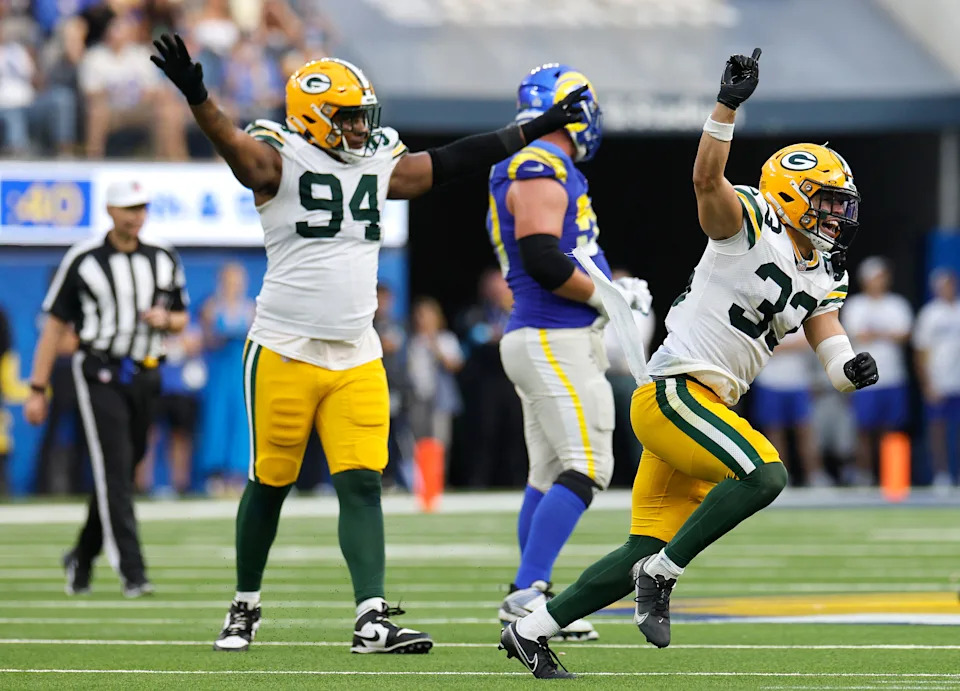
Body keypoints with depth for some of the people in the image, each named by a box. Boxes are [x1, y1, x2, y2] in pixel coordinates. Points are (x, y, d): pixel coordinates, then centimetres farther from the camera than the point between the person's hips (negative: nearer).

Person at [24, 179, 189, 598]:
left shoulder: (164, 261, 11)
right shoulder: (83, 261, -2)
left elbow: (181, 319, 21)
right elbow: (55, 325, 0)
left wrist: (166, 319, -5)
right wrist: (38, 389, -3)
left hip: (144, 375, 5)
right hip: (100, 374, -5)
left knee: (123, 471, 10)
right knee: (115, 471, -13)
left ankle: (82, 557, 29)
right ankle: (131, 570, -18)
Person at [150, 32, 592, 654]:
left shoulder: (380, 166, 11)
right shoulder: (280, 161, -7)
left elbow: (456, 160, 18)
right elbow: (231, 142, -25)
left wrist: (538, 128, 19)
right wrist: (196, 95, -46)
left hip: (357, 361, 4)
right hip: (285, 351, -4)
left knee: (362, 485, -5)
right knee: (271, 484, 6)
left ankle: (373, 619, -11)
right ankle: (245, 608, 24)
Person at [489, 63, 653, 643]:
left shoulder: (539, 172, 18)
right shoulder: (541, 172, -13)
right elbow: (543, 262, -23)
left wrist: (615, 289, 14)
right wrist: (606, 296, -12)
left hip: (545, 341, 10)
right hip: (556, 341, -10)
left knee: (551, 474, 14)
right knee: (586, 467, -14)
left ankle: (530, 602, 20)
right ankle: (526, 594, -19)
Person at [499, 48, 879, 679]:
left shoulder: (819, 278, 16)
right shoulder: (750, 222, -6)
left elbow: (832, 348, 8)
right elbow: (707, 179, -25)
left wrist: (854, 368, -15)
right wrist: (728, 106, -38)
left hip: (704, 407, 9)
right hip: (675, 391, -9)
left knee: (648, 552, 6)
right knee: (763, 475, -26)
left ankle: (531, 632, 14)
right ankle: (661, 576, -15)